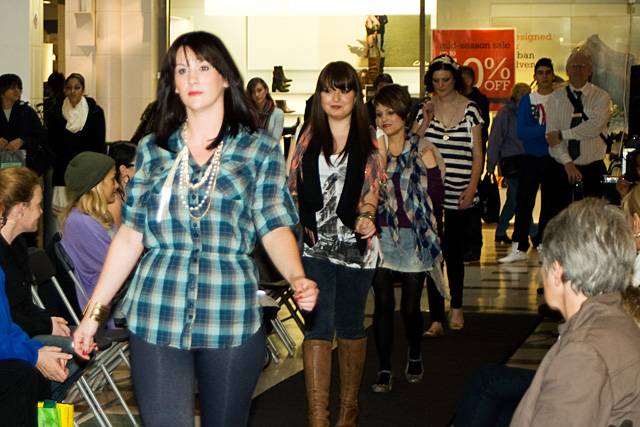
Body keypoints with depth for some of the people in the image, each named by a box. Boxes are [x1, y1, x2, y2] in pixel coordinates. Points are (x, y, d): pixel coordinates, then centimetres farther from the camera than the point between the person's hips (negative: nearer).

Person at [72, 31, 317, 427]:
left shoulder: (260, 151, 4)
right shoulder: (152, 150, 9)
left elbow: (275, 227, -4)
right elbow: (130, 235, 9)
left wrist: (298, 279, -24)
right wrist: (95, 311, 5)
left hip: (231, 318, -1)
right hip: (156, 317, 1)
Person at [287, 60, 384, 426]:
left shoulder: (369, 140, 6)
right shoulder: (307, 137, 7)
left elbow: (371, 192, 2)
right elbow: (293, 189, 7)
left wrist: (366, 217, -17)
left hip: (355, 245, 0)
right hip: (315, 246, 0)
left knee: (351, 327, 12)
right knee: (318, 328, -7)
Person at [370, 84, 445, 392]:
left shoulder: (422, 150, 2)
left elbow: (437, 200, 0)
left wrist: (432, 168, -14)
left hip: (414, 239, 0)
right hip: (381, 237, 1)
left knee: (410, 307, 4)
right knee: (383, 304, -5)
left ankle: (415, 356, 30)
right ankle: (384, 370, 5)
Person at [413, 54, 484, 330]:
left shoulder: (470, 109, 2)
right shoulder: (425, 108, 7)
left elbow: (477, 155, 1)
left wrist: (471, 189, -8)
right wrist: (426, 121, -8)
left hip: (460, 196, -1)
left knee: (454, 253, 7)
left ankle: (456, 307, 26)